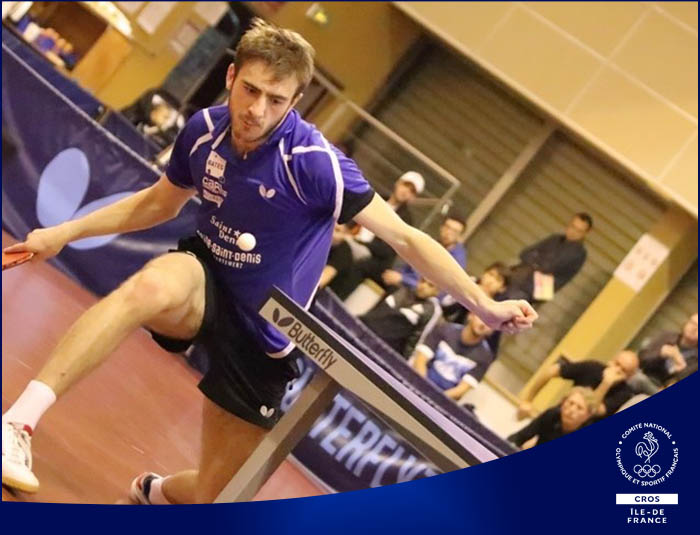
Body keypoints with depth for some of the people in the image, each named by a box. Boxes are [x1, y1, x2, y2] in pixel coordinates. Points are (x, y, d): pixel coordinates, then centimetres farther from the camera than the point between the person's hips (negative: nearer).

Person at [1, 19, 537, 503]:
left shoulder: (315, 162, -26)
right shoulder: (204, 129, -10)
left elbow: (405, 237, -21)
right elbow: (157, 203, 11)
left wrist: (485, 306, -26)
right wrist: (65, 232, 9)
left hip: (261, 336, -1)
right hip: (201, 285, 2)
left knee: (211, 498, 3)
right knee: (152, 285, -38)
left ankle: (154, 492, 42)